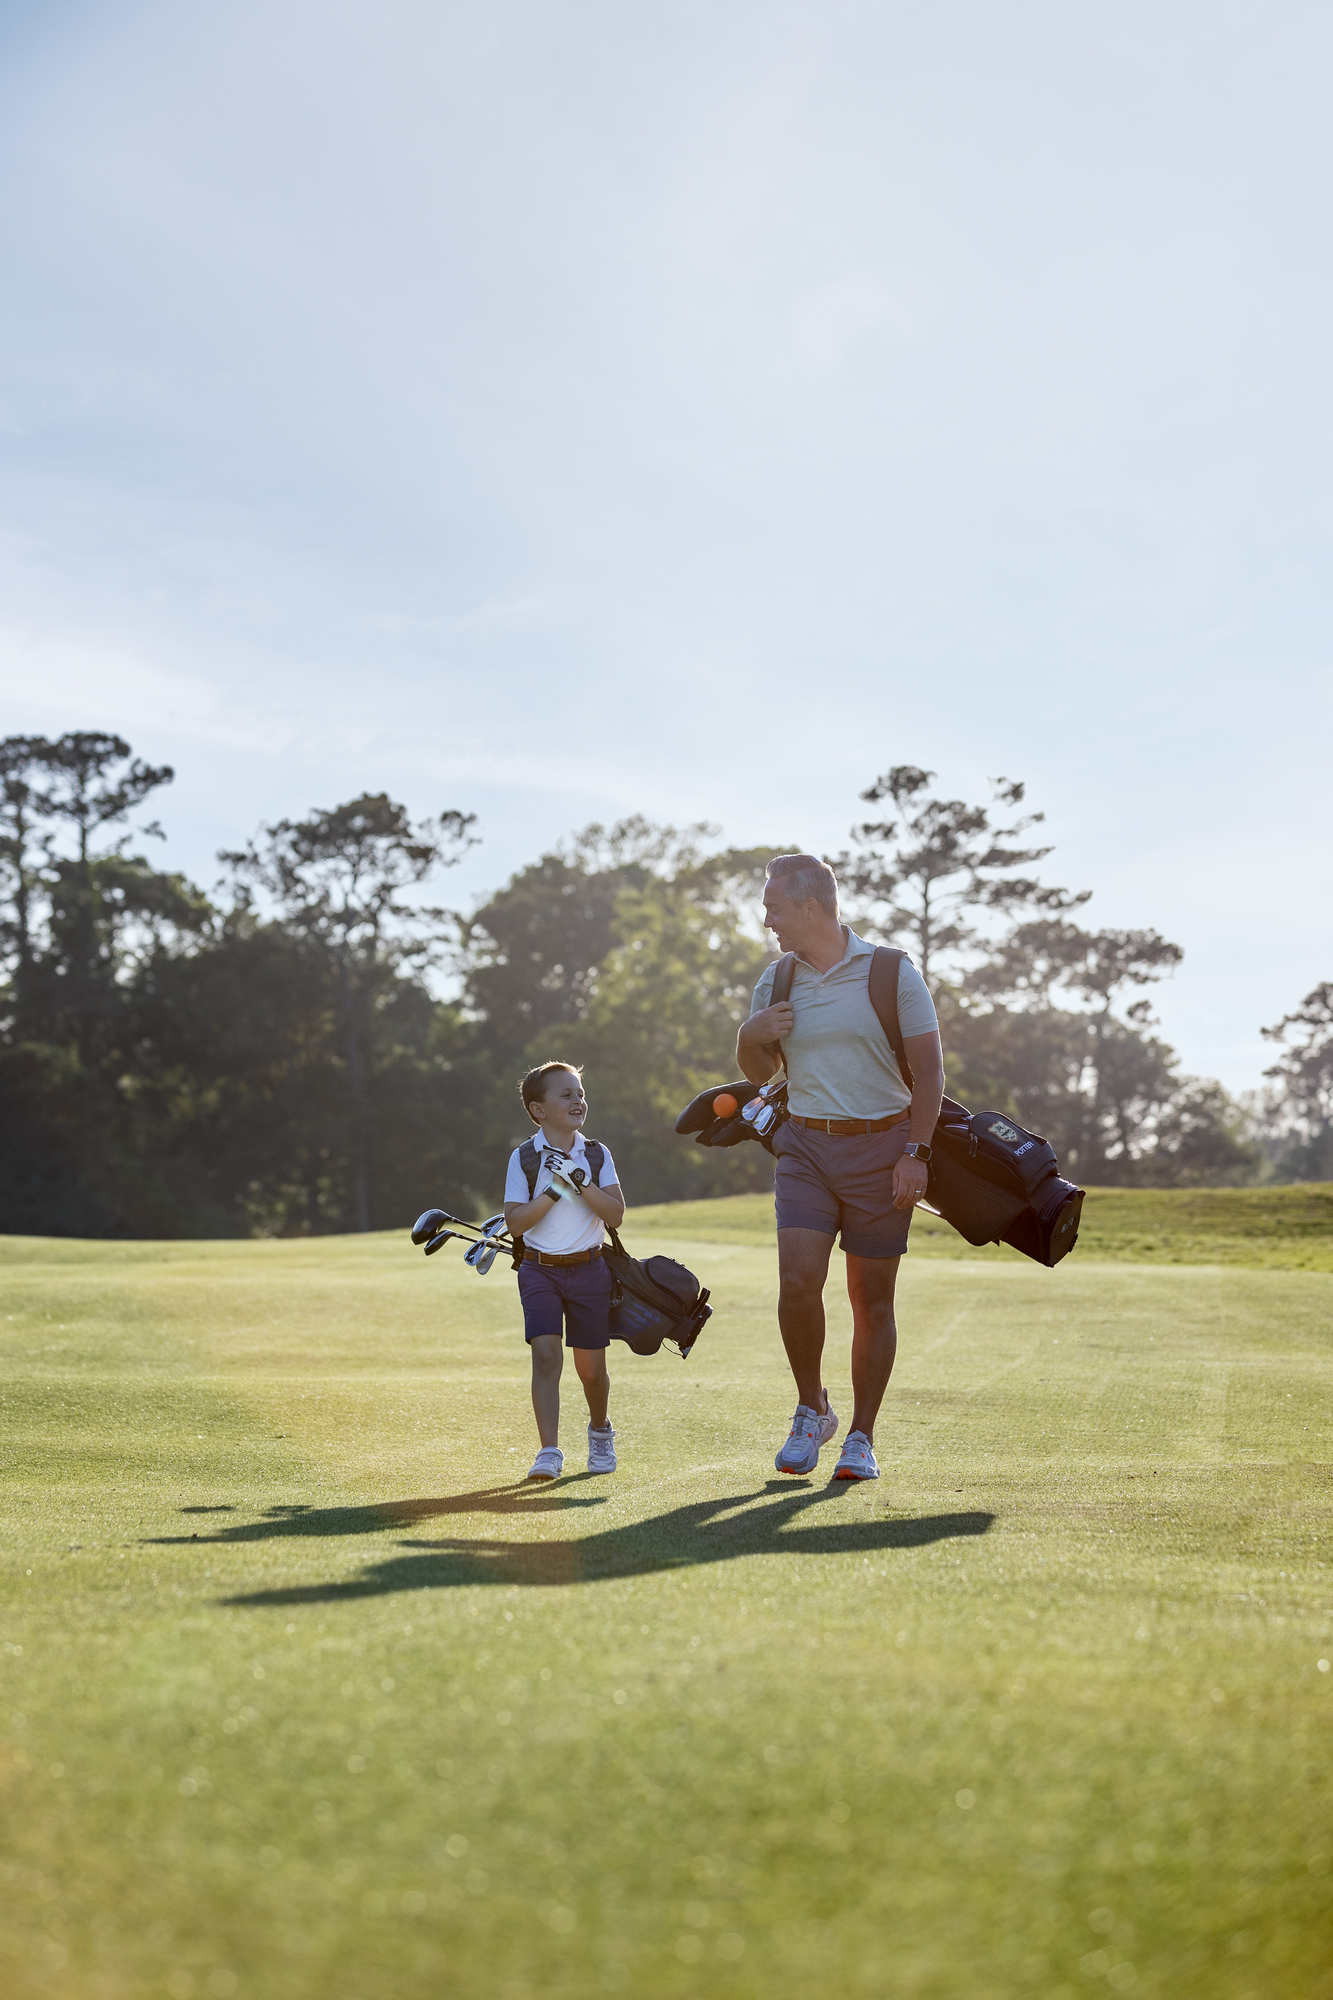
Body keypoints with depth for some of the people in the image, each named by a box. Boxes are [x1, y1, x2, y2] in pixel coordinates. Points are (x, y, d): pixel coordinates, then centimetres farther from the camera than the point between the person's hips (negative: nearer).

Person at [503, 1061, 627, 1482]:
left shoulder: (597, 1155, 2)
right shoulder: (524, 1158, -4)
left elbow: (616, 1215, -8)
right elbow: (516, 1222, -11)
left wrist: (579, 1181, -18)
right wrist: (555, 1189, -19)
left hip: (588, 1270, 2)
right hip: (540, 1270, -2)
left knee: (591, 1367, 6)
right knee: (546, 1353, -18)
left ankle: (599, 1431, 35)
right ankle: (549, 1453, -15)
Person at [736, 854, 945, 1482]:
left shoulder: (892, 973, -3)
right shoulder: (776, 981, 9)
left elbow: (929, 1071, -4)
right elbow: (760, 1072, 21)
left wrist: (914, 1154, -13)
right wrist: (751, 1036, -1)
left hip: (881, 1148, -3)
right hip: (805, 1148, 3)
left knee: (872, 1299, 1)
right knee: (798, 1281, -14)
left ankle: (862, 1437, 12)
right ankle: (811, 1411, 7)